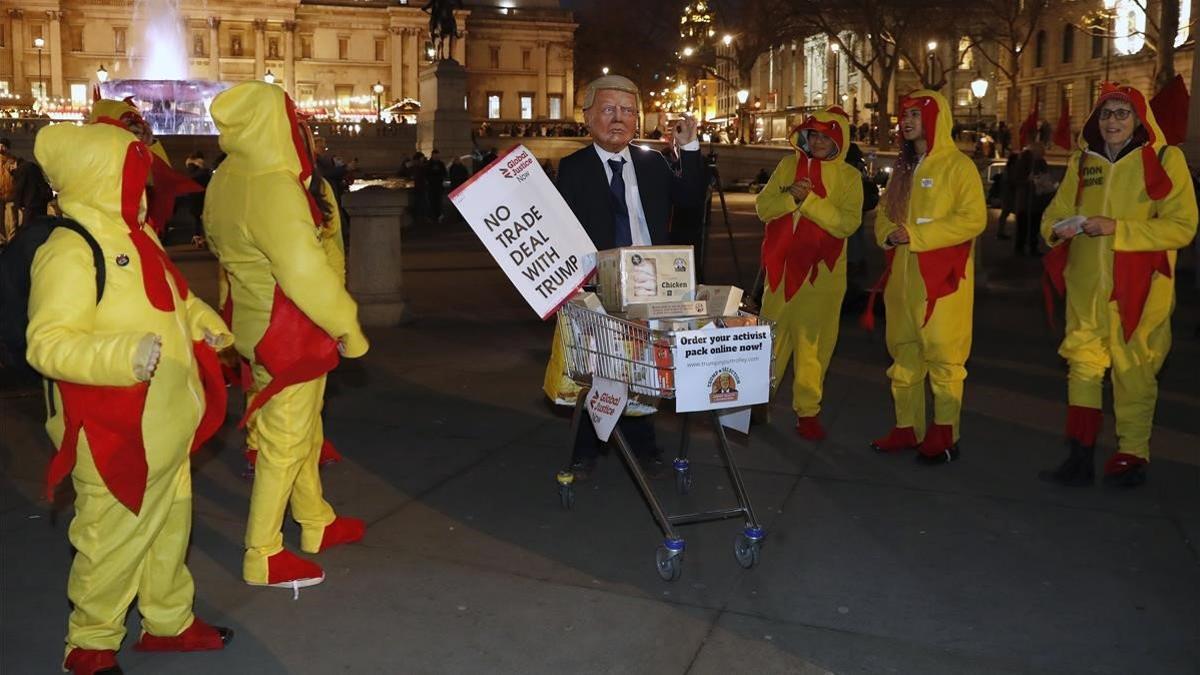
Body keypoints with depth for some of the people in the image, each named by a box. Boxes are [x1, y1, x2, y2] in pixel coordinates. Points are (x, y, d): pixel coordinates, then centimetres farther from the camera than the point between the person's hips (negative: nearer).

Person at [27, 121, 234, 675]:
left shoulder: (135, 236, 10)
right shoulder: (69, 251, -20)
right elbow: (46, 343, -26)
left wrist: (202, 322, 13)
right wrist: (122, 355, -39)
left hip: (164, 427, 9)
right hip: (115, 437, -9)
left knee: (169, 524, 20)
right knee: (113, 537, 5)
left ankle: (169, 621, 38)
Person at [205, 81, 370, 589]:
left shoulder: (224, 181, 3)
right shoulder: (275, 188, -26)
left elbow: (220, 244, 16)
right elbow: (307, 273, -27)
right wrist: (349, 329, -18)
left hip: (257, 323, 9)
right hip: (290, 332, -9)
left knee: (303, 431, 21)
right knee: (284, 442, 2)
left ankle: (317, 522, 37)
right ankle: (262, 556, 14)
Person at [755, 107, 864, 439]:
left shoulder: (848, 177, 1)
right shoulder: (788, 165, 7)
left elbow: (848, 223, -13)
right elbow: (762, 207, 1)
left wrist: (810, 199, -21)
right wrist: (789, 196, -17)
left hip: (822, 274, -2)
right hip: (783, 267, 2)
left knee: (813, 343, 4)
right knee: (772, 335, 9)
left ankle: (808, 410, 16)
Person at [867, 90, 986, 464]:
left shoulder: (958, 165, -6)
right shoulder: (904, 167, 17)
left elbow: (973, 218, -15)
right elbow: (883, 212, 22)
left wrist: (916, 235, -18)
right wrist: (888, 233, -2)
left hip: (942, 277, -7)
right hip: (902, 275, 7)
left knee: (942, 356, -4)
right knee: (904, 353, 11)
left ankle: (944, 436, 5)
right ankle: (907, 429, 20)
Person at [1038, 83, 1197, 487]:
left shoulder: (1165, 159, -2)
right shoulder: (1082, 162, 12)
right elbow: (1055, 212, 16)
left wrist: (1118, 228, -18)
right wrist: (1058, 228, -7)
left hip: (1138, 287, -4)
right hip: (1087, 286, 4)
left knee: (1133, 371, 3)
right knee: (1082, 366, 3)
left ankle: (1132, 456, 17)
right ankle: (1080, 458, 9)